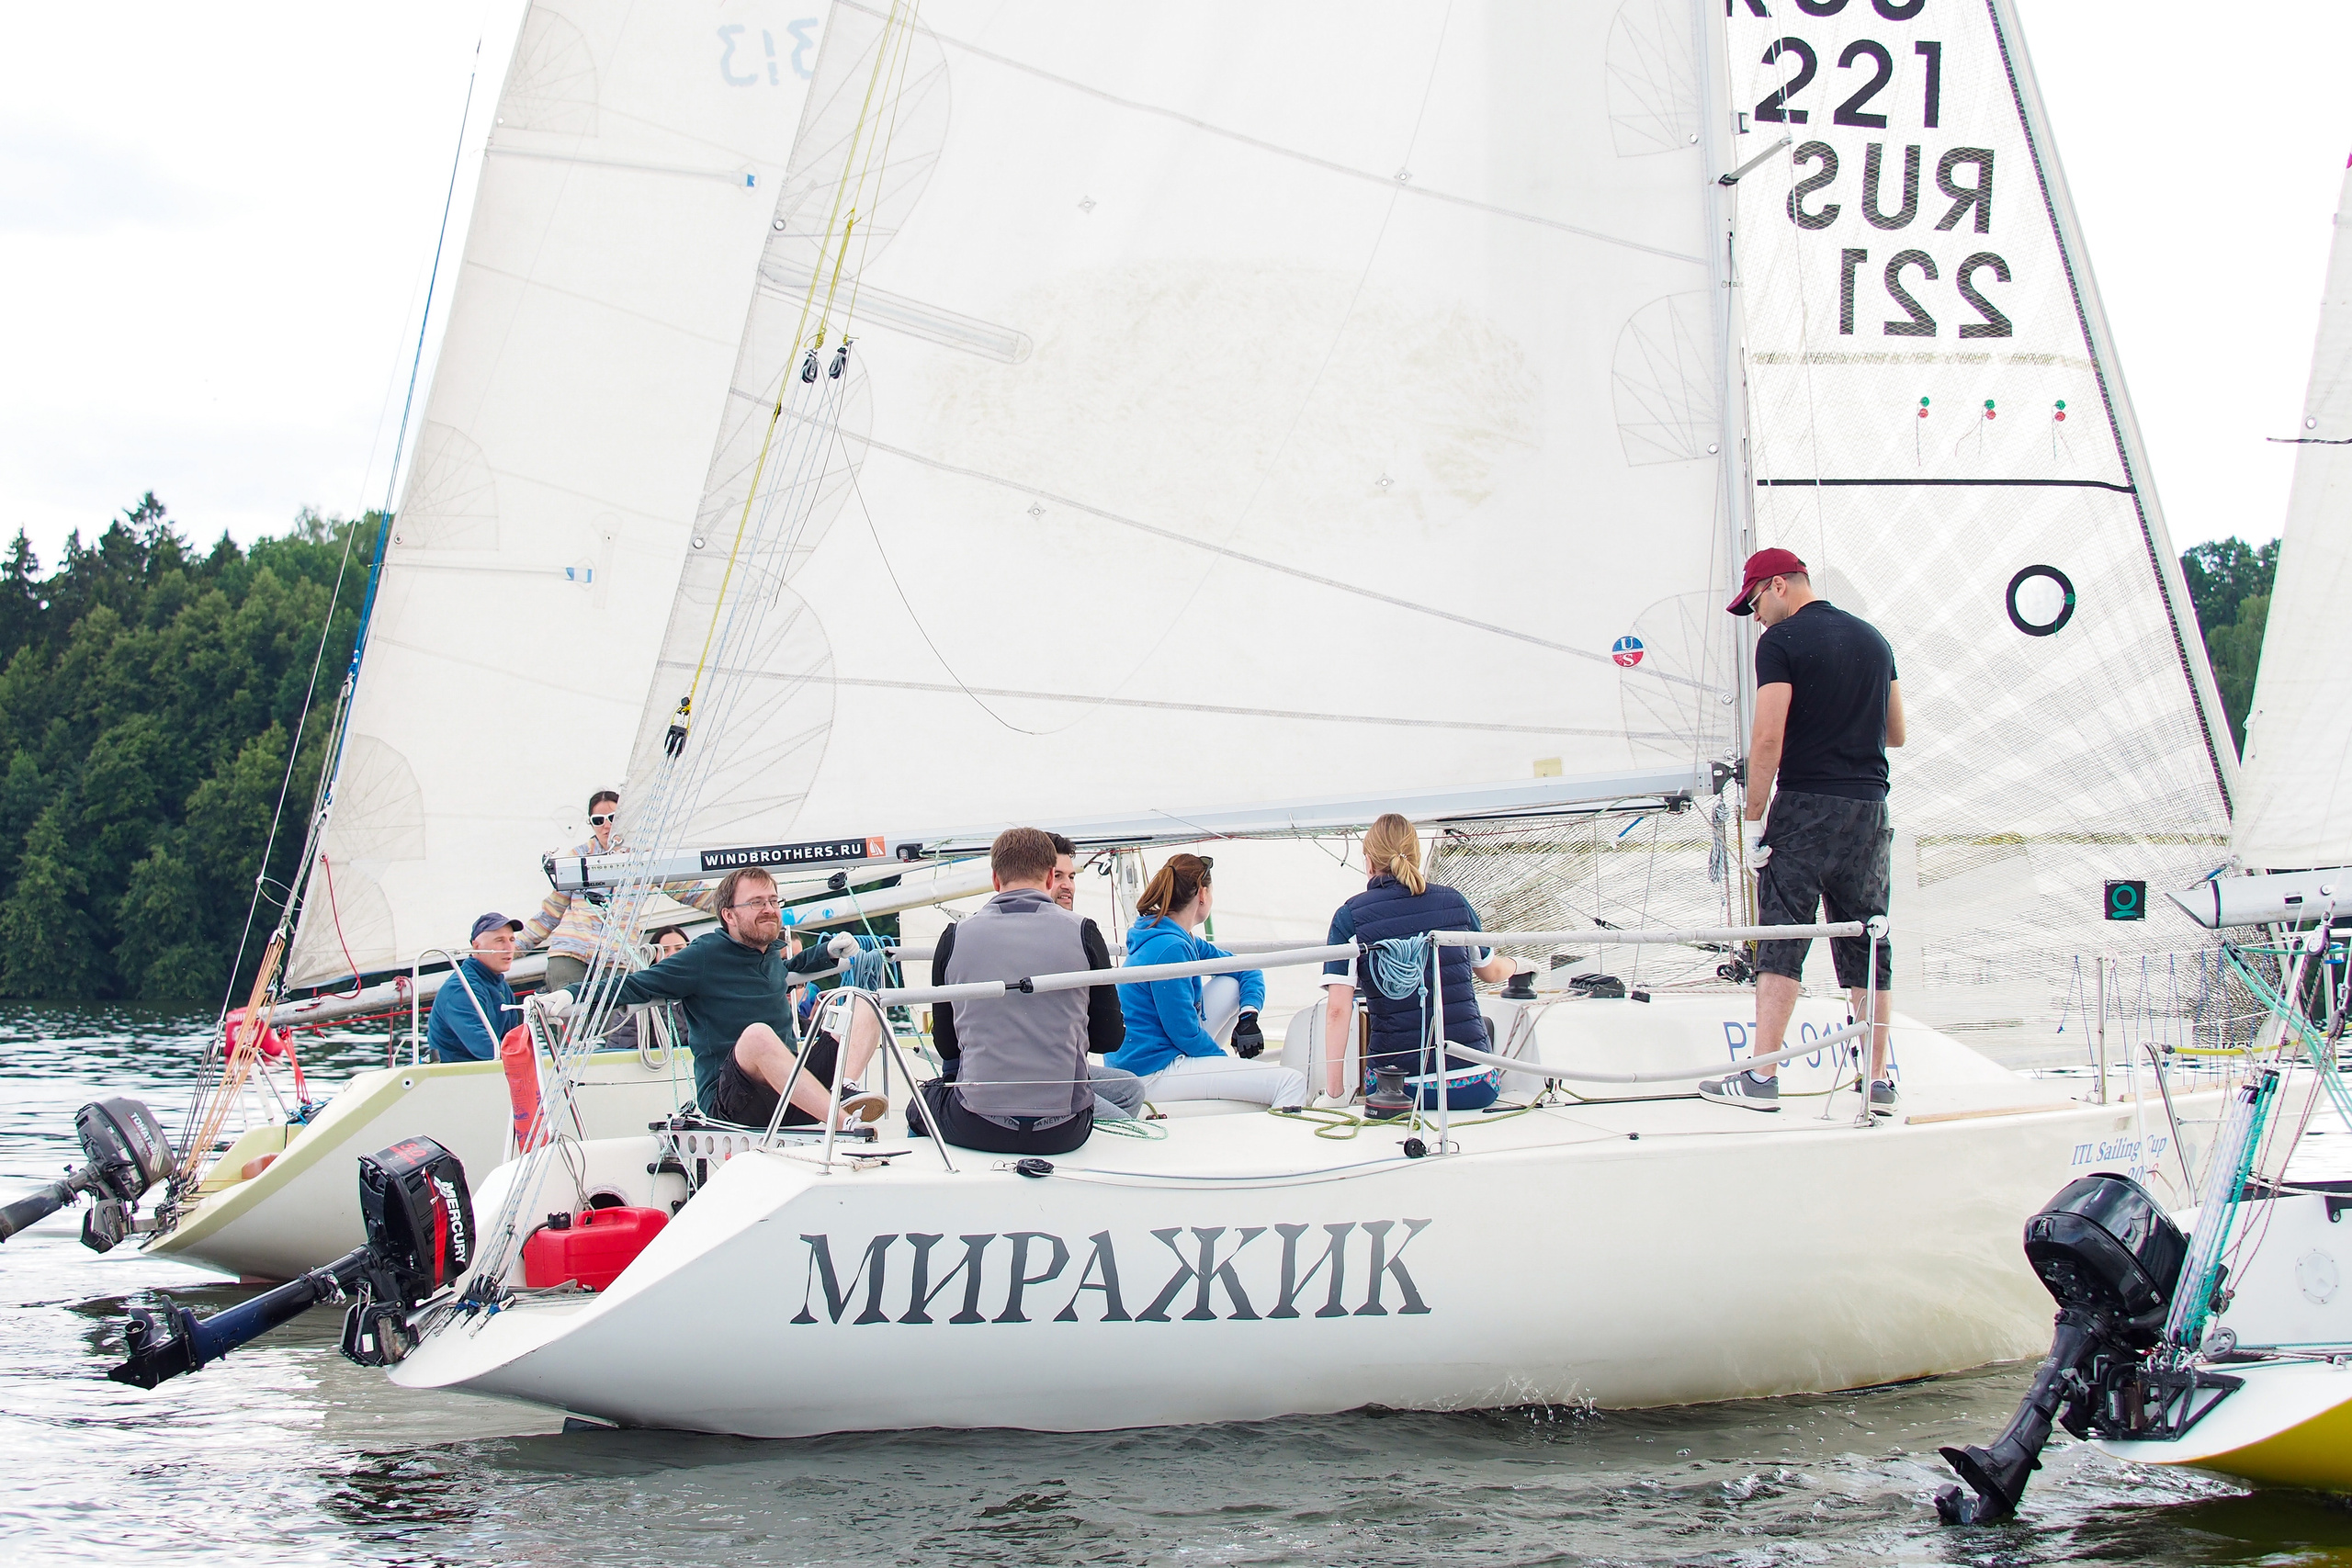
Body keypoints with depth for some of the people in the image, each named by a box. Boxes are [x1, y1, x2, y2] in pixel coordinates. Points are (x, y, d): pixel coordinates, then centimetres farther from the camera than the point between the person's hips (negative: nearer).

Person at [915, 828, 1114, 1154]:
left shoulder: (956, 935, 1)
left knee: (923, 1097, 33)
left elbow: (945, 1045, 9)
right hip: (1063, 1133, 0)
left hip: (975, 1130, 1)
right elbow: (1108, 1038, 5)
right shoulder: (1081, 932, -3)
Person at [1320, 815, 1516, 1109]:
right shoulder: (1454, 902, 5)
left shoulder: (1350, 917, -3)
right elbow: (1491, 971, 23)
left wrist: (1334, 1091, -8)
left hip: (1401, 1090, -2)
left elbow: (1337, 1010, -12)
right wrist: (1516, 965, 47)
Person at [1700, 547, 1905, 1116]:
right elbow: (1896, 734, 21)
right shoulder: (1873, 639, 14)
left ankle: (1762, 1079, -8)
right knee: (1868, 946, 8)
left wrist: (1753, 817, -9)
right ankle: (1877, 1080, 7)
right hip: (1869, 807, 6)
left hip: (1805, 807, -6)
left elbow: (1768, 737, -14)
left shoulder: (1782, 641, -6)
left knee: (1781, 941, -4)